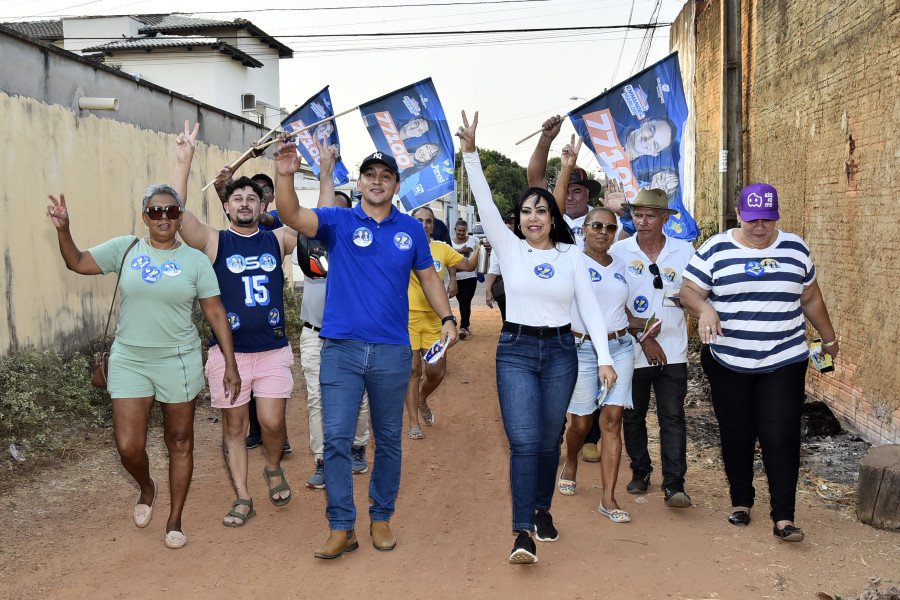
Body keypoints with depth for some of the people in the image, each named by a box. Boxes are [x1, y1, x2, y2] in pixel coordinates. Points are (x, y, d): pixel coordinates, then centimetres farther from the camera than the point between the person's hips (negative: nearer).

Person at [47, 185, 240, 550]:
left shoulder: (195, 260, -2)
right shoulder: (125, 249, 2)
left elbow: (216, 313, -1)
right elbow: (77, 263, 9)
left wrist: (230, 363, -4)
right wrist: (62, 229, -9)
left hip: (178, 362, -1)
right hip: (129, 361, 1)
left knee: (179, 442, 8)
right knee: (128, 447, -2)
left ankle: (175, 520, 25)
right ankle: (146, 487, 33)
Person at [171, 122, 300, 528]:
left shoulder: (277, 240, 6)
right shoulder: (214, 242, 0)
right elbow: (178, 213, -14)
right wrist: (184, 161, -23)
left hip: (273, 349, 1)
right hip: (228, 351, 0)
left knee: (272, 422, -4)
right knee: (234, 426, 6)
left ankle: (274, 468, 28)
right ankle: (242, 499, 19)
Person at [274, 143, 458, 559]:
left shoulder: (411, 229, 6)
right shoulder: (338, 222, 0)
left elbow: (428, 277, 14)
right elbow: (291, 216, -17)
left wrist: (447, 317, 0)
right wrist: (285, 176, -34)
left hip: (392, 350, 2)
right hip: (341, 348, -1)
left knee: (388, 439, 11)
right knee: (336, 439, -3)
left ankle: (381, 518, 27)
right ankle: (341, 527, 8)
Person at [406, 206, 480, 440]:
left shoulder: (442, 249, 5)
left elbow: (468, 265, 7)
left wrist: (479, 248, -9)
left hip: (434, 319, 4)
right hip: (408, 317, -4)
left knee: (437, 372, 6)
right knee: (413, 370, 1)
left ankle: (422, 401, 39)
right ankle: (414, 422, 15)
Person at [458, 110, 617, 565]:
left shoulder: (571, 255, 4)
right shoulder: (509, 247, 1)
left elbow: (589, 305, 1)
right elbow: (485, 203, -10)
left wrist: (604, 356, -7)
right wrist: (470, 152, -20)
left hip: (561, 352, 2)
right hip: (516, 351, -2)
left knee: (549, 441, 11)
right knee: (524, 442, -11)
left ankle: (542, 511, 32)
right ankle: (523, 533, -10)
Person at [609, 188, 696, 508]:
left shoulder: (684, 251, 2)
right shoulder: (619, 251, -2)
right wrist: (643, 337, -10)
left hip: (673, 352, 0)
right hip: (632, 352, 0)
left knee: (672, 418, -2)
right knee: (633, 417, 11)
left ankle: (674, 484, 3)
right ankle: (640, 472, 29)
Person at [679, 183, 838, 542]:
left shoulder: (795, 249, 5)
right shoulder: (716, 250, -2)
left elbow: (811, 299, 15)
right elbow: (689, 291, -5)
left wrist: (829, 338, 21)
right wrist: (704, 307, -26)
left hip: (784, 362, 0)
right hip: (727, 362, 0)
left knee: (781, 438, -5)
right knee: (736, 436, 11)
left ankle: (783, 517, 1)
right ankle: (741, 501, 28)